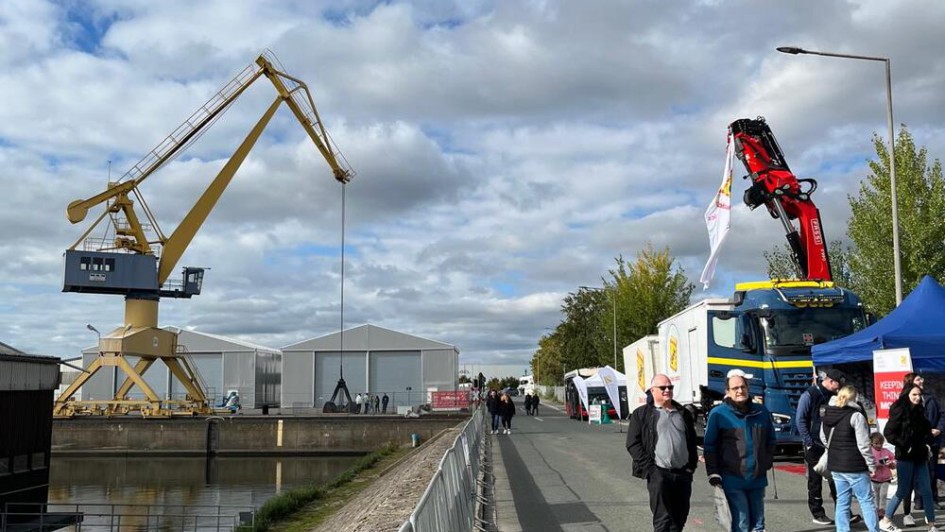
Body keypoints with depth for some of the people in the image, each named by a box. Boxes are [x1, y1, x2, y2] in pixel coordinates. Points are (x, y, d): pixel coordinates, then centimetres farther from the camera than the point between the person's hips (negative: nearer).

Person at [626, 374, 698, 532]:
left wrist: (691, 465, 8)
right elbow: (633, 444, -3)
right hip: (659, 473, -5)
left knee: (680, 519, 8)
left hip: (683, 473, 5)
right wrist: (650, 469, -11)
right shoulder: (641, 414, 2)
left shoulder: (684, 413, 17)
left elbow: (692, 441, 22)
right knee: (663, 519, -9)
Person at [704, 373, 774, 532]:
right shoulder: (718, 413, -7)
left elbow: (770, 440, 19)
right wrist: (713, 474, -9)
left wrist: (768, 462, 11)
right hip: (733, 479, -5)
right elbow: (709, 446, -4)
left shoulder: (762, 412, 6)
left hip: (758, 479, 5)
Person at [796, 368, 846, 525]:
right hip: (815, 446, -5)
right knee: (815, 481, 4)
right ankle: (818, 514, 12)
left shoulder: (832, 396, 8)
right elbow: (800, 420, -12)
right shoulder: (809, 395, -10)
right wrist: (809, 442, -14)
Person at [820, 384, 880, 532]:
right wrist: (871, 465, -5)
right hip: (854, 466, -6)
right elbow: (863, 445, -14)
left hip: (835, 465, 6)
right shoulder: (856, 416, -14)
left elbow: (824, 439, 16)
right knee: (866, 501, 4)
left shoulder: (826, 415, 6)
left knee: (842, 502, 11)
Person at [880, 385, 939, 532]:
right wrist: (904, 445, -17)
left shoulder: (920, 411, 10)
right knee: (902, 491, 0)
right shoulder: (899, 411, -10)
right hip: (905, 457, -6)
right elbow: (888, 433, -15)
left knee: (926, 491, 3)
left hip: (920, 457, 6)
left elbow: (927, 430, 22)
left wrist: (927, 442, 5)